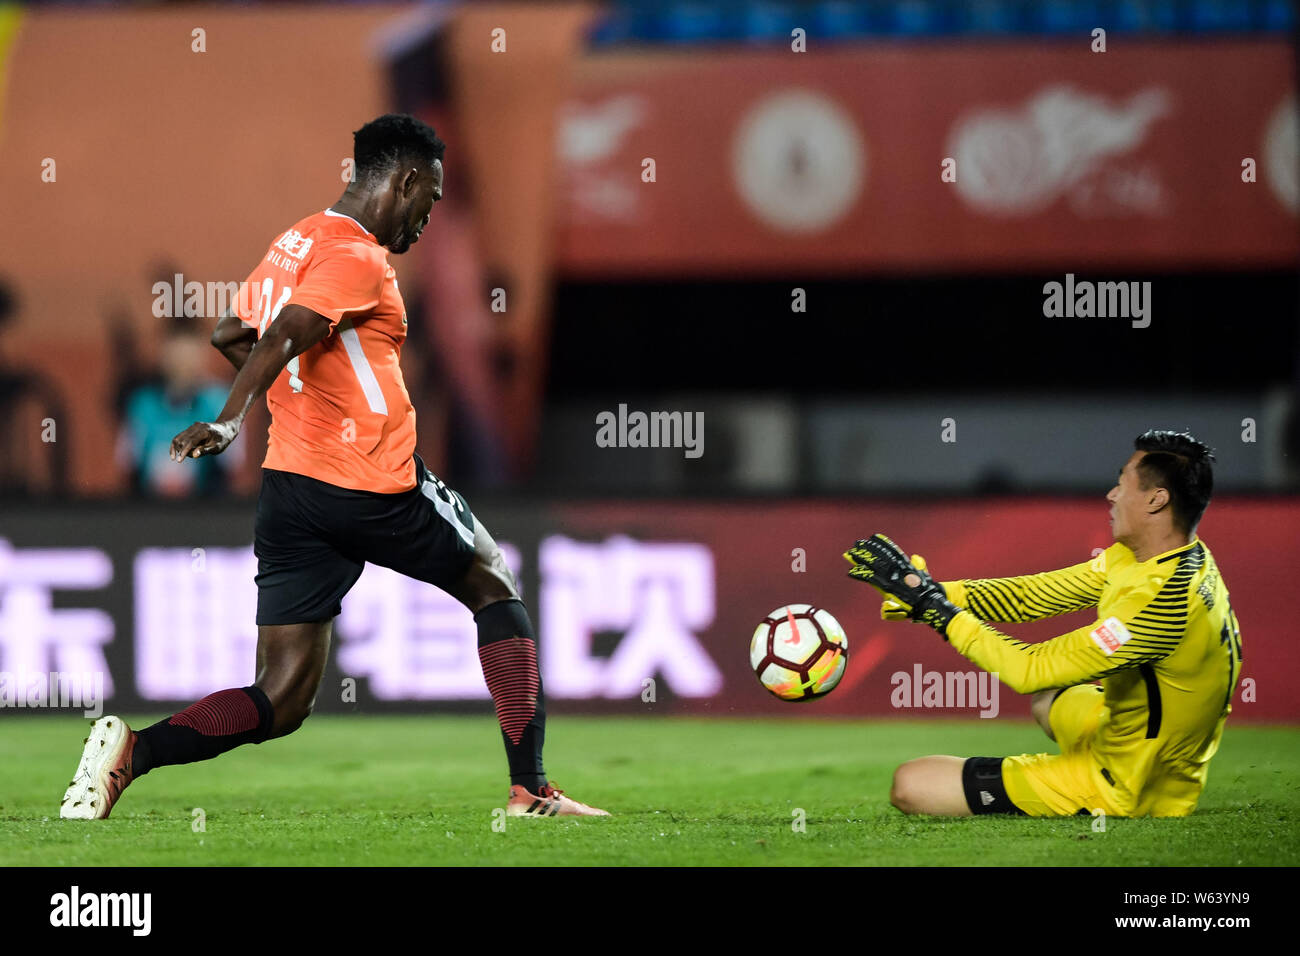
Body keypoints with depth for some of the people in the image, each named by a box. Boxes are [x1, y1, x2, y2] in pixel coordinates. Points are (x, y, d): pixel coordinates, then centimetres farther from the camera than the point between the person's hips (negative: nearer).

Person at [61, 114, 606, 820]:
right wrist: (230, 421, -39)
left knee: (281, 700, 3)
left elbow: (228, 334, 30)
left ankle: (133, 751, -20)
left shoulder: (293, 244, 16)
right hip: (376, 488, -7)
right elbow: (280, 338, -26)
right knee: (495, 591, 17)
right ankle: (530, 791, 13)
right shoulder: (358, 259, -11)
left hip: (287, 487, 7)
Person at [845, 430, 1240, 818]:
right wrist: (938, 593, -8)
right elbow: (1036, 594, 4)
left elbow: (1031, 671, -27)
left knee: (909, 785, -11)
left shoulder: (1165, 598, -30)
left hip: (1123, 794, -11)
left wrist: (937, 607, -20)